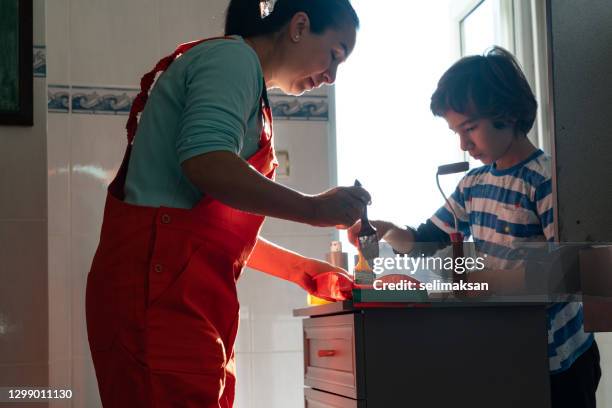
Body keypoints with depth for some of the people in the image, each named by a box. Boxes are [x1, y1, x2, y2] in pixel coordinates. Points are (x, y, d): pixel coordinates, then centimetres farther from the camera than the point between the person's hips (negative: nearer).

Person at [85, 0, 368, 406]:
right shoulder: (234, 57, -4)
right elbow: (204, 161, -23)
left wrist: (302, 270, 23)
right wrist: (313, 209, -13)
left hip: (186, 292, 10)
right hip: (158, 283, -10)